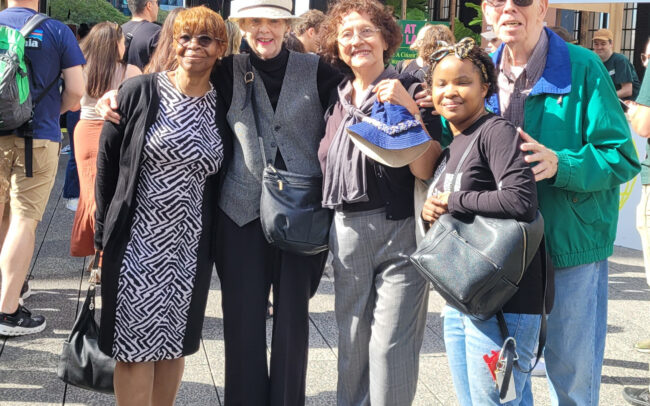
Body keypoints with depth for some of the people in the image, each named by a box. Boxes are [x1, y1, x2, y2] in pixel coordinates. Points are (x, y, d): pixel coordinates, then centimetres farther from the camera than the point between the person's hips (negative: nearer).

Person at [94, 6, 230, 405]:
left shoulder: (224, 107, 1)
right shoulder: (138, 92, -6)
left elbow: (221, 180, 8)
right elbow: (107, 163, -1)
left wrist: (216, 243, 5)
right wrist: (104, 232, -1)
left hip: (191, 247, 3)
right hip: (137, 240, -2)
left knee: (174, 342, 13)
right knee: (137, 345, 1)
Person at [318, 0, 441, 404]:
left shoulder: (408, 89, -5)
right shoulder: (337, 97, 11)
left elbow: (425, 169, -14)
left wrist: (409, 108, -22)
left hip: (400, 231, -5)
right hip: (346, 232, 6)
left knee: (390, 346, -4)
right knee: (352, 340, 14)